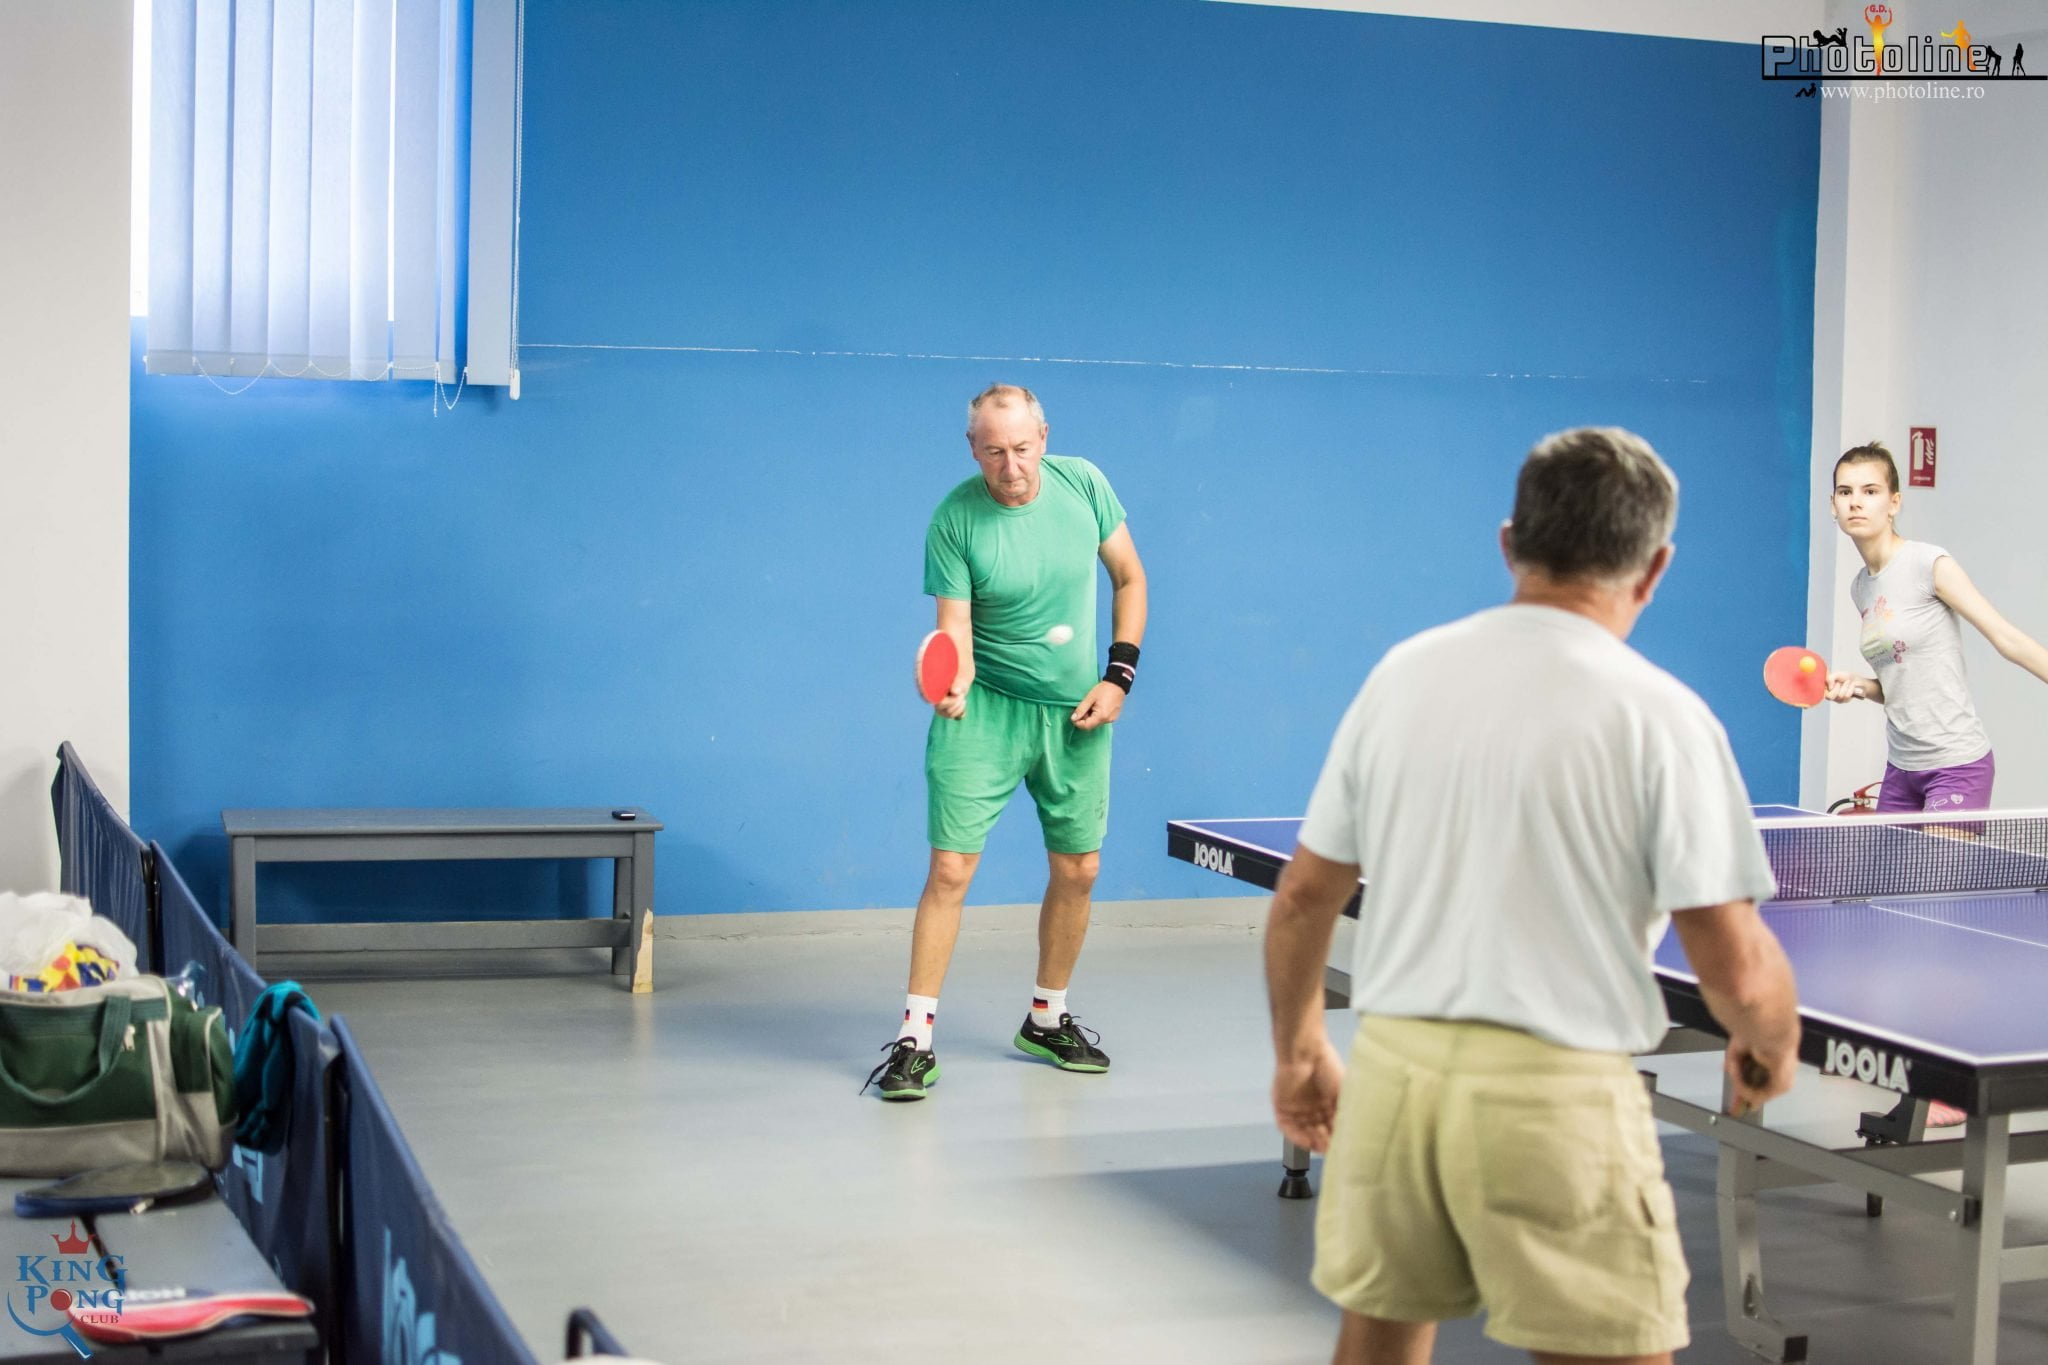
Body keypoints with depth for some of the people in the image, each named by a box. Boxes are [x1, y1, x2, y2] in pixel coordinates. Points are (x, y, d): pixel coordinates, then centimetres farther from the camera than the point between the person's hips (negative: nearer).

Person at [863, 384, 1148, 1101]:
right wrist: (954, 684, -36)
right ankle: (915, 1038, -2)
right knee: (950, 868, -10)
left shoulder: (1082, 483, -5)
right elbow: (955, 625, -14)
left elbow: (1129, 578, 6)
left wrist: (1119, 674, -2)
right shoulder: (954, 520, -14)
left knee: (1077, 869, 10)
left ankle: (1047, 1018, 30)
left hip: (1076, 713, 4)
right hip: (985, 710, -3)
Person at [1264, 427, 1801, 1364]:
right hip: (1554, 1091, -5)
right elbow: (1737, 972, -10)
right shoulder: (1659, 715, -9)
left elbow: (1301, 901, 10)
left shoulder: (1400, 674, 5)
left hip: (1391, 1068, 5)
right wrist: (1771, 1048, 12)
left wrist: (1297, 1055, 24)